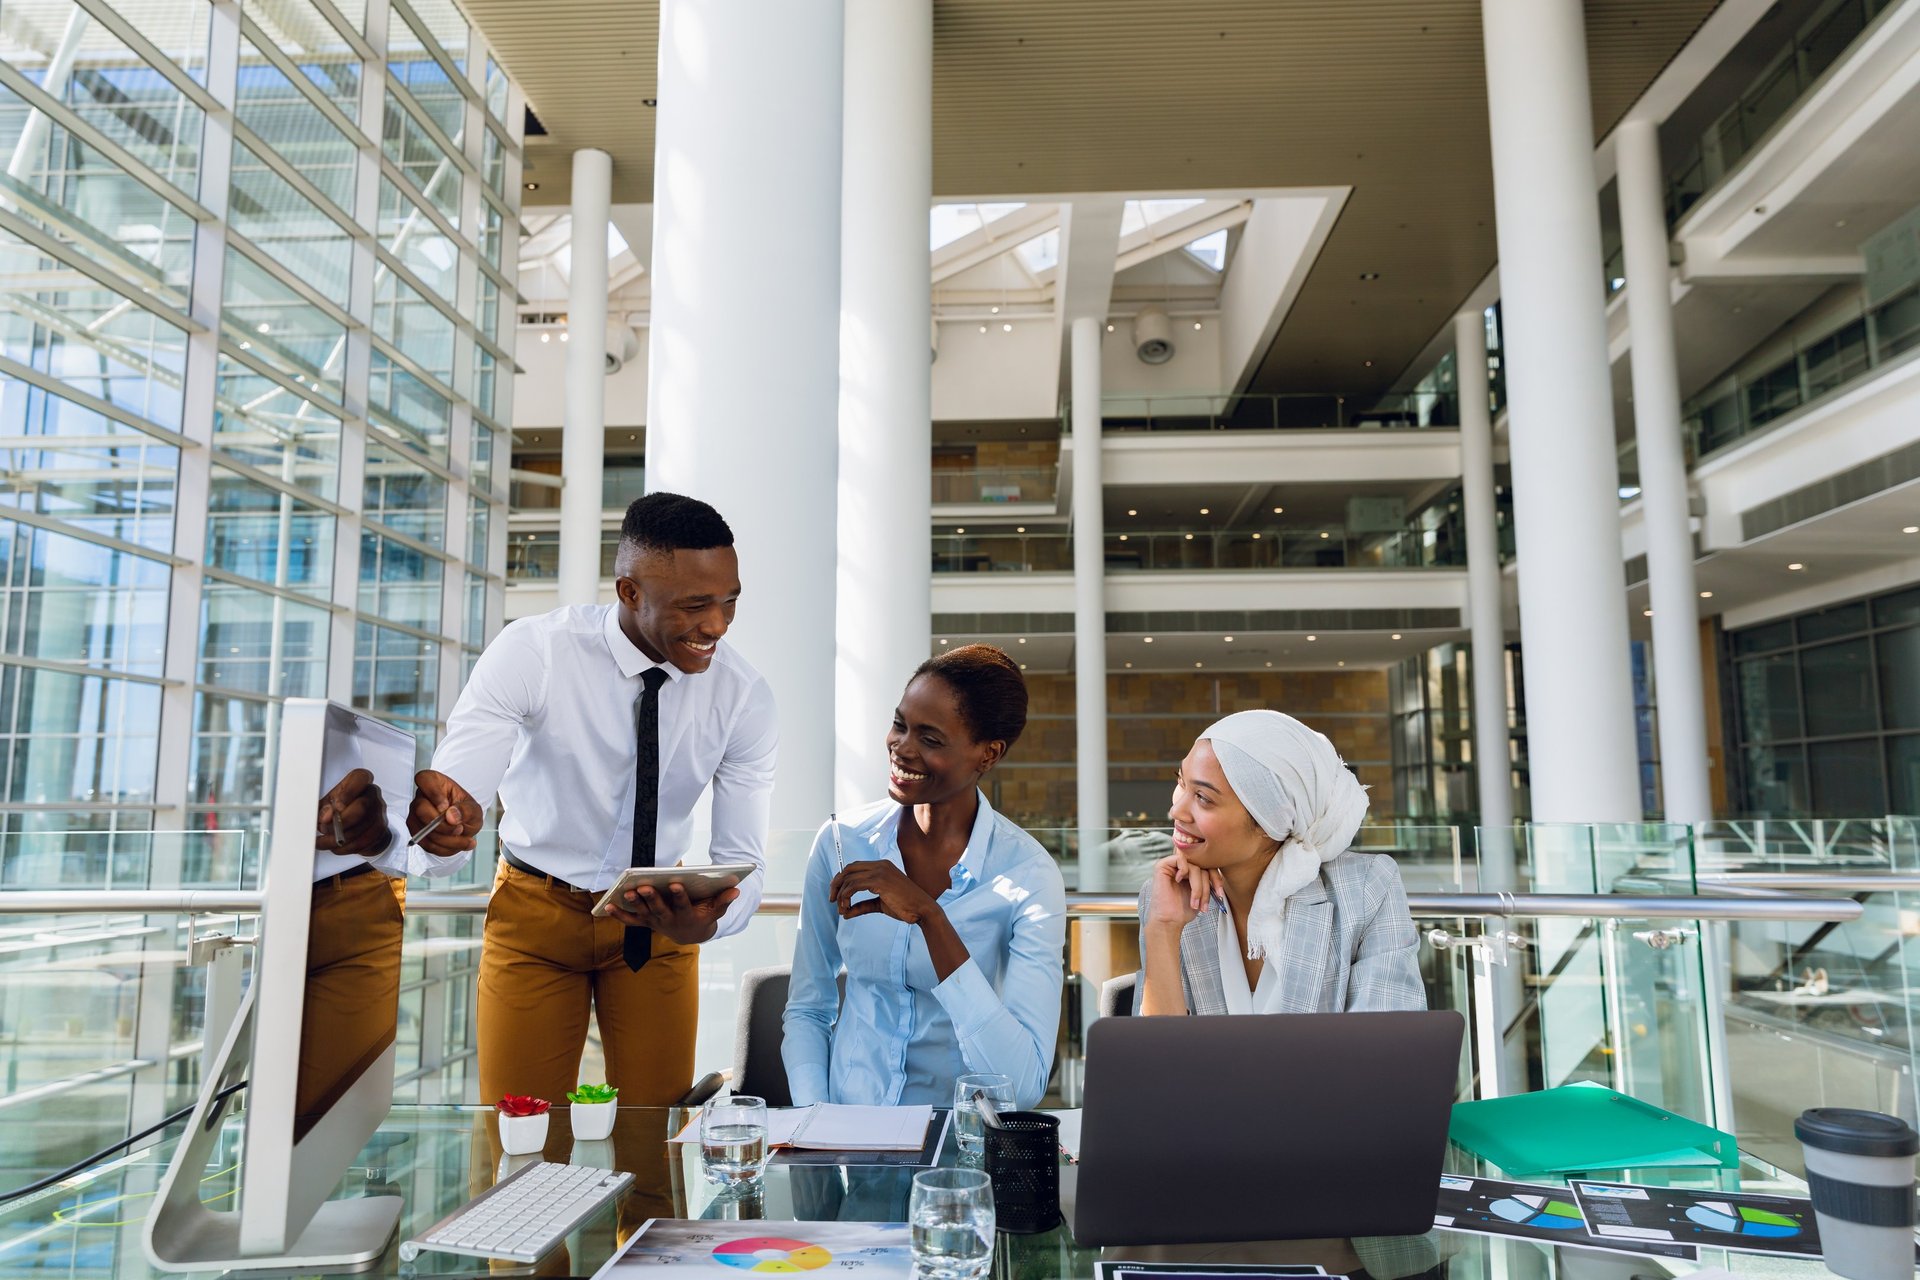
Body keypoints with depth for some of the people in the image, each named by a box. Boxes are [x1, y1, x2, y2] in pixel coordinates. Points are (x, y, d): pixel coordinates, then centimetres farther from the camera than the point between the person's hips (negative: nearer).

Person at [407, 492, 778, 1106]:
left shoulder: (745, 696, -17)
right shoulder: (530, 652, -22)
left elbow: (744, 860, -14)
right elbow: (449, 788, -29)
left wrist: (706, 921, -36)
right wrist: (431, 809, -54)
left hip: (658, 917, 2)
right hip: (533, 911, -1)